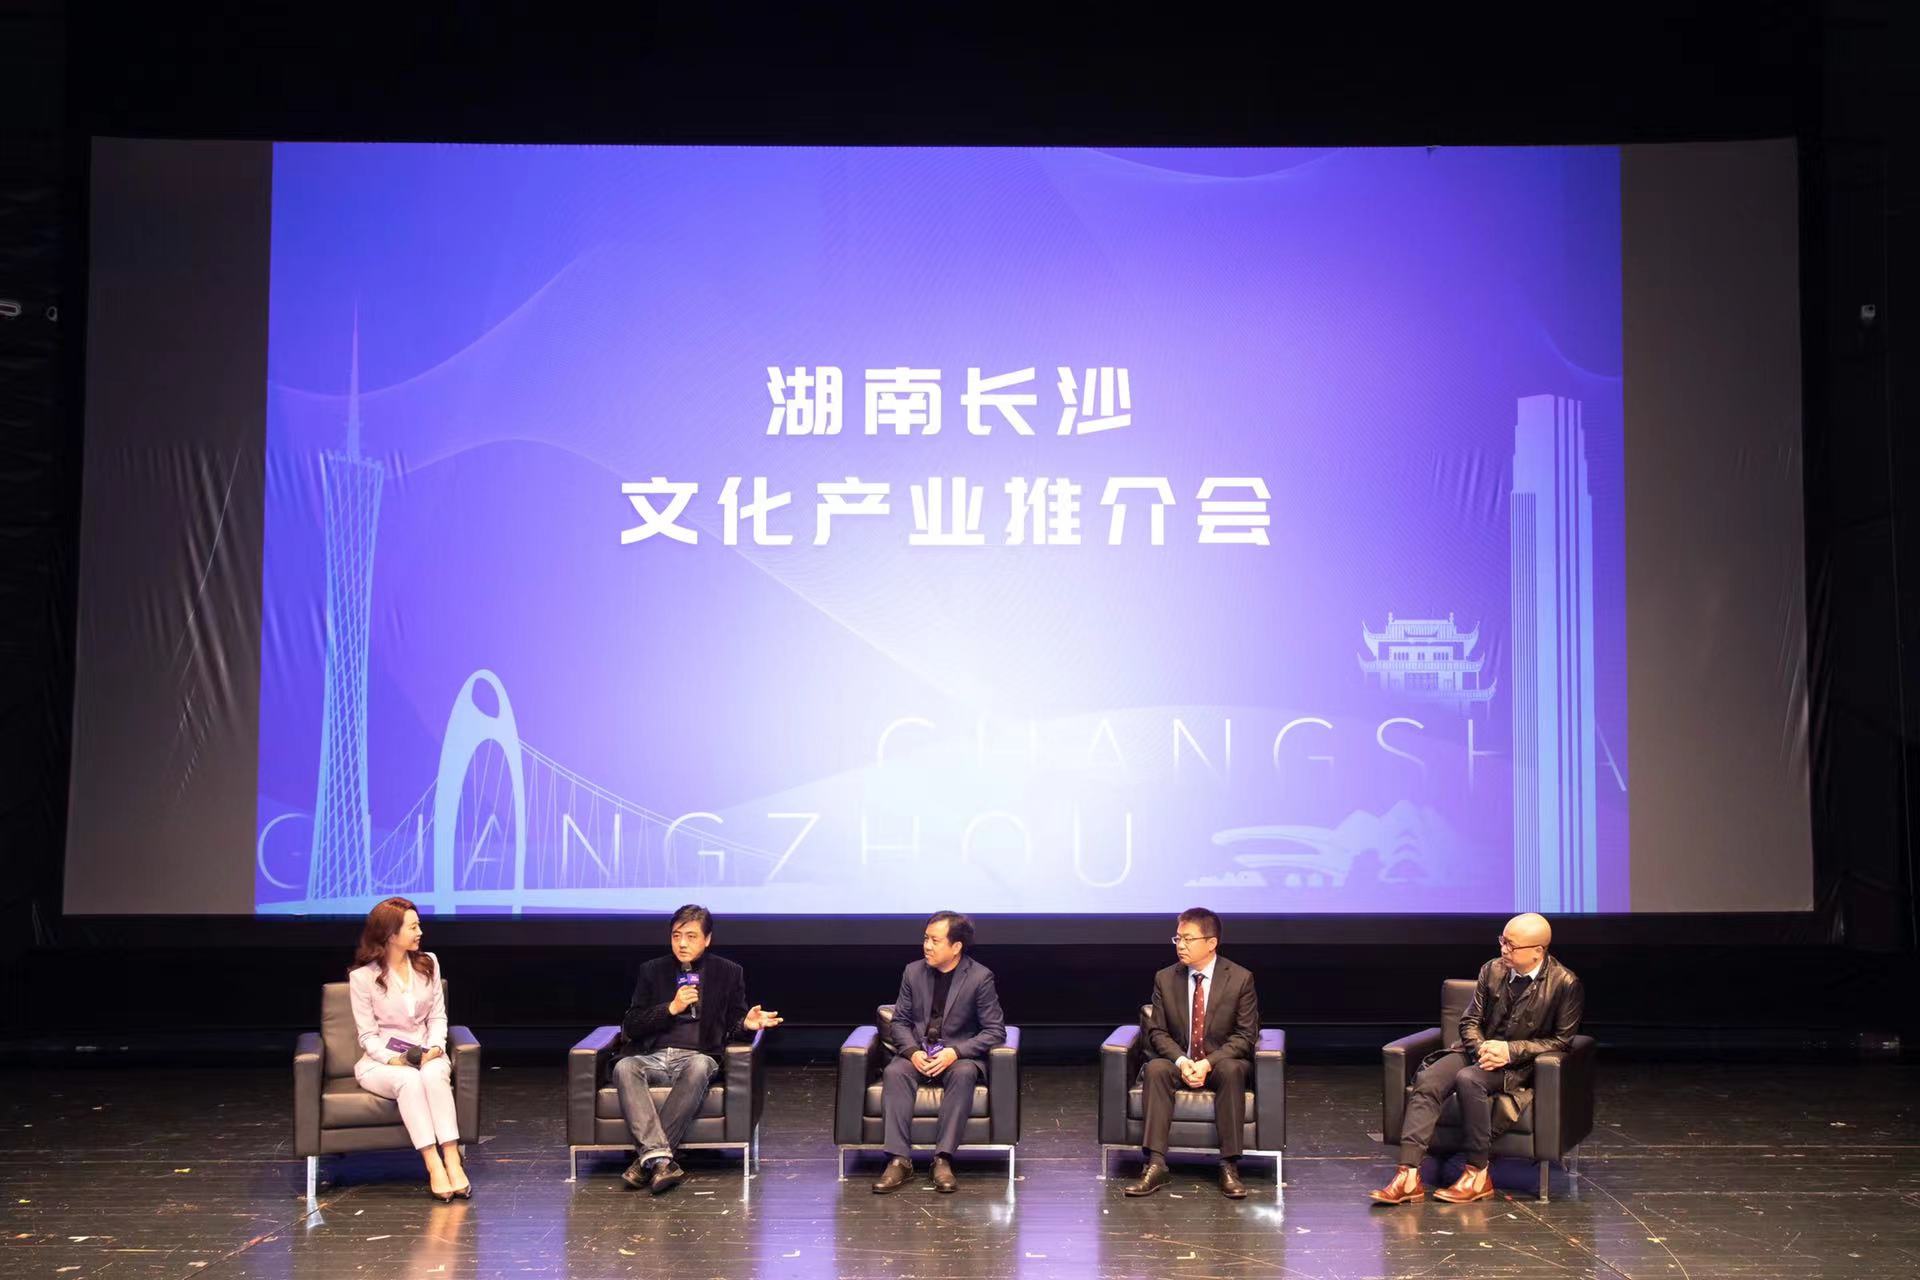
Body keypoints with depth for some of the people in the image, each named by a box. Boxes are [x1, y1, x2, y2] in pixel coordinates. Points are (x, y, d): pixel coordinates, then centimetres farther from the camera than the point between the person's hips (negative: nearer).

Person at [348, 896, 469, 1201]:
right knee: (409, 1079, -37)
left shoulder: (428, 963, 7)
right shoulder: (363, 976, -6)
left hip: (427, 1055, 3)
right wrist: (395, 1059, -21)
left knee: (434, 1074, -34)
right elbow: (368, 1036, -5)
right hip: (381, 1060, -3)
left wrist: (436, 1047, -10)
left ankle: (452, 1161, -43)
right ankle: (433, 1166, -41)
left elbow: (437, 1016, 9)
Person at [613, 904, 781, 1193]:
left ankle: (647, 1158, -36)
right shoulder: (653, 971, 16)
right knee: (624, 1067, -33)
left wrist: (747, 1024, -9)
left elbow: (733, 1025, 15)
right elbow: (630, 1027, 10)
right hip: (654, 1057, 1)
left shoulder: (729, 973, 14)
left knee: (699, 1067, -38)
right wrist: (672, 1008, -4)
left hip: (697, 1057, -1)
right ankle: (660, 1158, -43)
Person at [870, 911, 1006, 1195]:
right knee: (894, 1073, -29)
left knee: (963, 1074, -37)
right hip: (918, 1053, 3)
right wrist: (913, 1052, -12)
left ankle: (943, 1159, -35)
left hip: (960, 1055, -3)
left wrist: (955, 1053, -21)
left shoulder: (980, 977, -7)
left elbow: (995, 1032, -7)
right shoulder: (913, 972, 4)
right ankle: (899, 1160, -33)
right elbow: (899, 1021, 9)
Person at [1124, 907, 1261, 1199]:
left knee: (1232, 1070, -37)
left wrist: (1208, 1063, -22)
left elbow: (1246, 1035, -8)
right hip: (1178, 1062, 2)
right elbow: (1158, 1031, 1)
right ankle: (1156, 1166, -36)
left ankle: (1229, 1167, -33)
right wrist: (1181, 1061, -19)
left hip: (1222, 1063, -2)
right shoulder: (1165, 978, 2)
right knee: (1155, 1069, -31)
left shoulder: (1240, 978, -6)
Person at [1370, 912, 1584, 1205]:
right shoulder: (1492, 970, 6)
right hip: (1479, 1050, 5)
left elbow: (1562, 1040, -8)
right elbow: (1470, 1021, 11)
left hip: (1520, 1064, -5)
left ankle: (1478, 1175, -23)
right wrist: (1481, 1048, -12)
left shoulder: (1565, 984, -9)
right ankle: (1408, 1176, -30)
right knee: (1426, 1081, -23)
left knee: (1468, 1079, -35)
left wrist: (1510, 1050, -18)